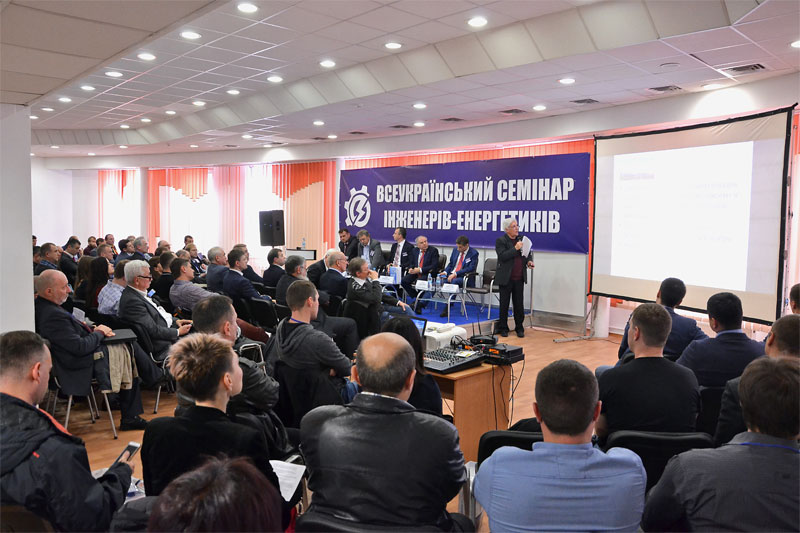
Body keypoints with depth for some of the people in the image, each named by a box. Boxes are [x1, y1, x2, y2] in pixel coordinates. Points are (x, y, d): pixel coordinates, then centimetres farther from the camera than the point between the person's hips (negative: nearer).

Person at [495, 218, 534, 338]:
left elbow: (529, 253, 20)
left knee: (519, 304, 6)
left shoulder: (521, 239, 10)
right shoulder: (500, 241, -6)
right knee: (504, 304, 5)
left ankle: (519, 328, 18)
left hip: (519, 278, 4)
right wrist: (515, 248, -23)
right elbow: (502, 256, -18)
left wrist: (529, 260, 0)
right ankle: (503, 328, 16)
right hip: (506, 278, -4)